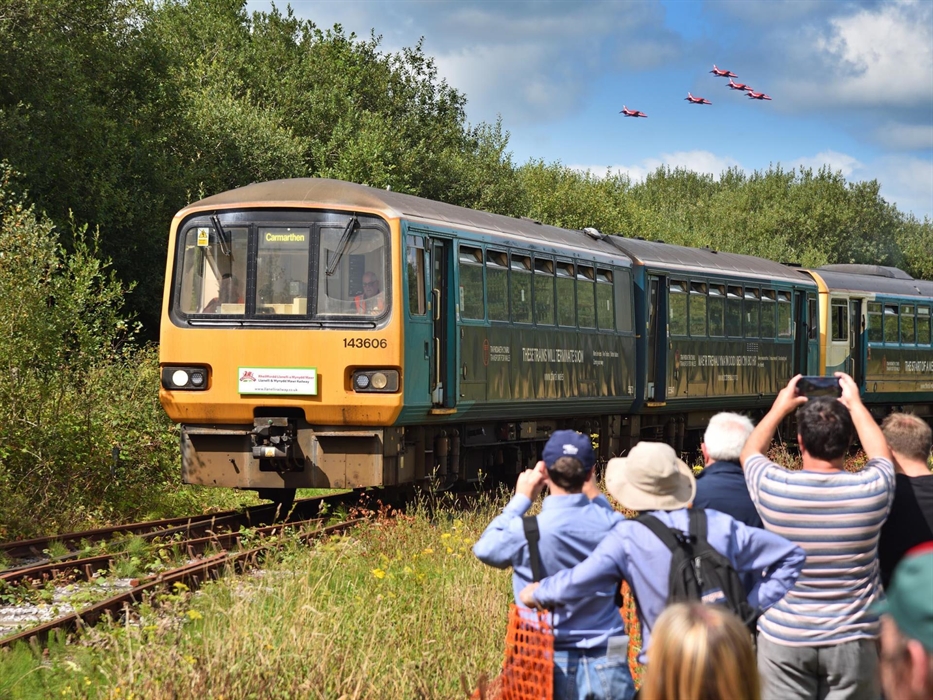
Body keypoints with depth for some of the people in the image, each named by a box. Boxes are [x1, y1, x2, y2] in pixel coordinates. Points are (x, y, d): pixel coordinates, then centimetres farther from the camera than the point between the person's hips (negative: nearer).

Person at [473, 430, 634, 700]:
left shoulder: (528, 532, -16)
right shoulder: (610, 525, -6)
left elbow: (485, 549, 5)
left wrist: (521, 498, 9)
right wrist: (595, 494, 20)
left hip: (554, 667, -2)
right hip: (607, 665, 2)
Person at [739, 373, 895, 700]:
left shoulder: (773, 487, -11)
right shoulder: (871, 490, -10)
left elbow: (750, 451, 15)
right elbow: (881, 455, 16)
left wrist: (780, 407, 24)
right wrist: (855, 404, 25)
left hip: (783, 638, 0)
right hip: (852, 639, 0)